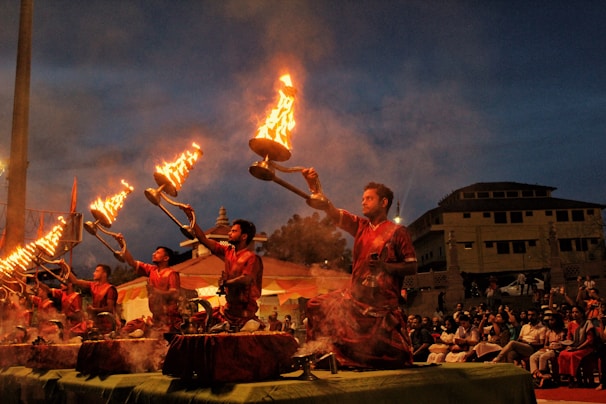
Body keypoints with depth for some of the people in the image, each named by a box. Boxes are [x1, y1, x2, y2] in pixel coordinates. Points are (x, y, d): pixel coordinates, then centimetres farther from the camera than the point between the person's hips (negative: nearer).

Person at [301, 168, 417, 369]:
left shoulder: (397, 231, -5)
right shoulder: (360, 226, 10)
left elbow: (412, 267, -7)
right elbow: (332, 212, 0)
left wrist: (385, 266, -21)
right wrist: (314, 185, -12)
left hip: (383, 304, -5)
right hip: (355, 297, 6)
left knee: (392, 358, -3)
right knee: (318, 307, -6)